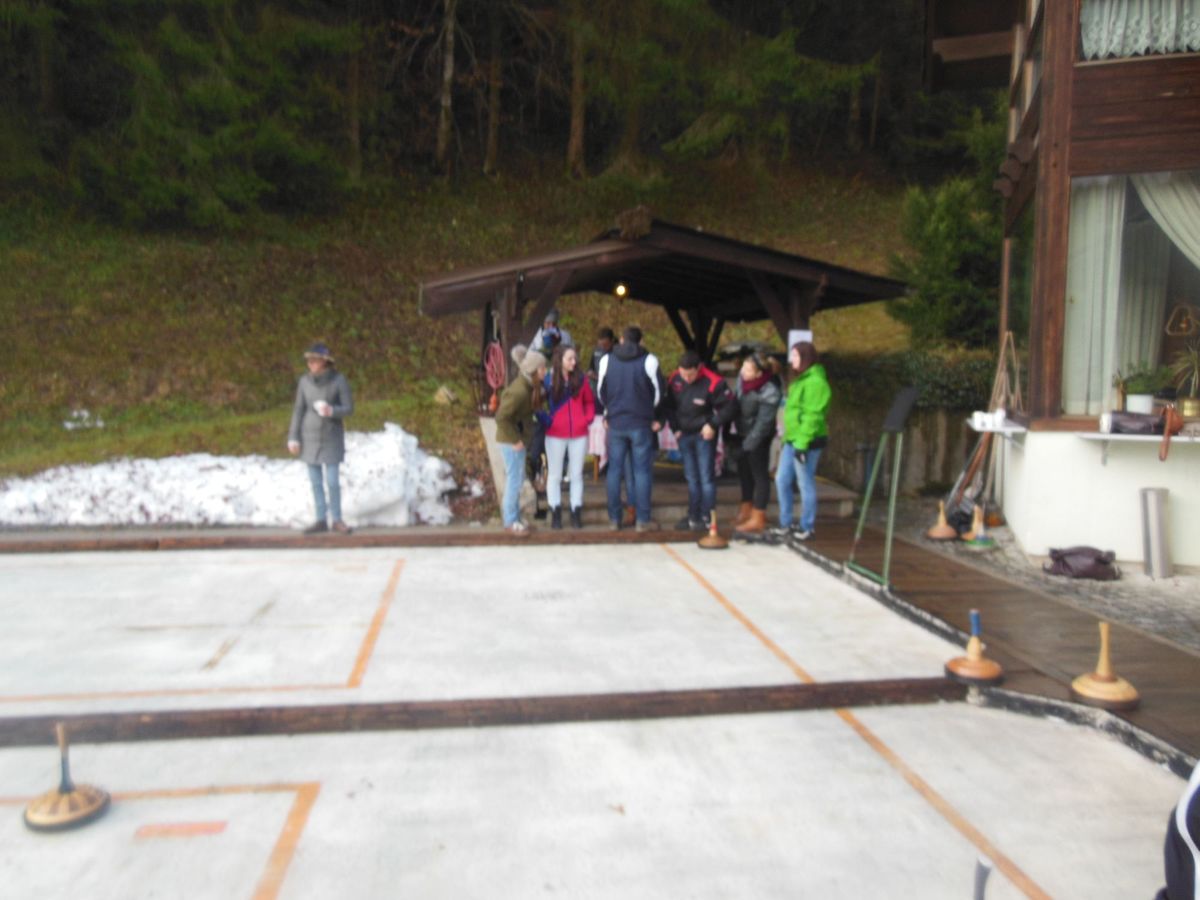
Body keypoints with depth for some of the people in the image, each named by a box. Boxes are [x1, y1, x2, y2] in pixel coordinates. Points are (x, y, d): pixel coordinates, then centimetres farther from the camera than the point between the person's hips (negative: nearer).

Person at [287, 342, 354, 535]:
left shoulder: (339, 380, -11)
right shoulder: (305, 380, -3)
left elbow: (349, 408, -8)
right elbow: (298, 410, 1)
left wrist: (331, 411, -29)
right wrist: (293, 438, -2)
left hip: (331, 438, -2)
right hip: (309, 437, 3)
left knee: (332, 481, -2)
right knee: (316, 481, 6)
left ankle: (337, 520, 13)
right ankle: (321, 520, 15)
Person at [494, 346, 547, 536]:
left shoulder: (529, 386, 3)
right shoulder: (519, 391, -25)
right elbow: (501, 417, -25)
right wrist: (515, 440, -20)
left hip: (518, 438, 9)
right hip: (511, 441, -9)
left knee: (516, 478, 17)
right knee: (515, 479, 0)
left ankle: (510, 511, 31)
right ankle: (511, 521, 13)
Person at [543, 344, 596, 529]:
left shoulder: (580, 379, 2)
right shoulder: (548, 380, -5)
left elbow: (589, 402, 12)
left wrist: (588, 418, -2)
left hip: (579, 434, 2)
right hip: (555, 435, -2)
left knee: (577, 474, 8)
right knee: (555, 475, 6)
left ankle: (576, 514, 15)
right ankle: (555, 514, 13)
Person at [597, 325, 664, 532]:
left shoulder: (607, 360, 3)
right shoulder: (649, 360, -5)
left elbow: (602, 392, 10)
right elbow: (657, 391, 1)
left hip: (615, 423, 3)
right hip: (641, 424, -2)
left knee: (614, 470, 8)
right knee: (642, 471, 1)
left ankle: (614, 519, 10)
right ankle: (643, 520, 2)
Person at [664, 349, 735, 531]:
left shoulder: (713, 382, -20)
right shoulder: (675, 379, -4)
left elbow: (729, 406, -12)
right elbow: (669, 405, 10)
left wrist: (713, 425, -16)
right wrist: (675, 428, 5)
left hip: (704, 435, -5)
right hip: (684, 435, 5)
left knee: (705, 478, -4)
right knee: (691, 478, 12)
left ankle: (706, 518, 3)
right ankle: (693, 516, 20)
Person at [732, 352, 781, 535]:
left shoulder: (769, 391, -28)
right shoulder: (742, 378, -5)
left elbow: (764, 421, -24)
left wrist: (750, 443, -21)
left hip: (758, 437, -8)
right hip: (743, 433, 8)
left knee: (759, 474, 0)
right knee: (744, 471, 17)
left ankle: (758, 519, 7)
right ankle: (746, 510, 33)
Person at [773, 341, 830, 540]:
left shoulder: (815, 382, -14)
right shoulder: (800, 380, 17)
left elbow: (812, 417, -20)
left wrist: (802, 443, -23)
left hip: (807, 442, -10)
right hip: (792, 440, 10)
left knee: (806, 484, -1)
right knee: (782, 480, 12)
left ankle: (807, 528, 10)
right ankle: (785, 524, 22)